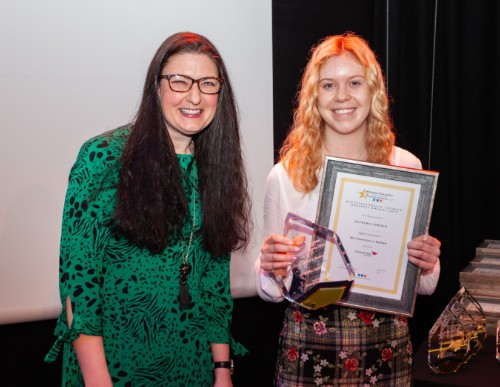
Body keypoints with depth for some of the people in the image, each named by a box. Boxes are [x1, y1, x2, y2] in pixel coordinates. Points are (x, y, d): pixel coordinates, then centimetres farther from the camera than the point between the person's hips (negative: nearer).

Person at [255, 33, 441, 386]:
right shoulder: (285, 175, -7)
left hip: (387, 344, 2)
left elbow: (423, 286, 8)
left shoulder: (406, 167, -3)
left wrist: (428, 264, -13)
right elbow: (272, 291, 2)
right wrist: (271, 270, -19)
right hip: (309, 344, -1)